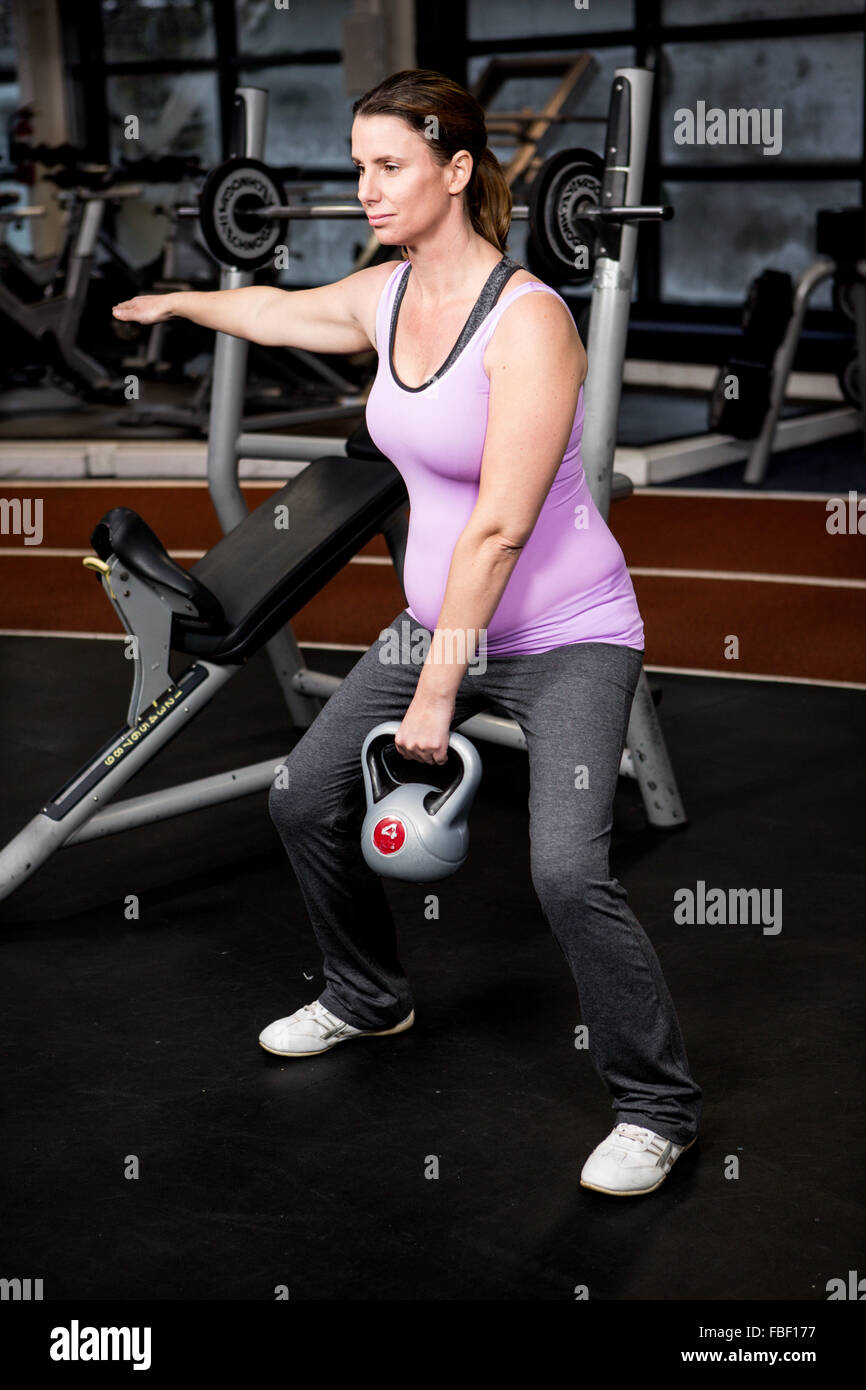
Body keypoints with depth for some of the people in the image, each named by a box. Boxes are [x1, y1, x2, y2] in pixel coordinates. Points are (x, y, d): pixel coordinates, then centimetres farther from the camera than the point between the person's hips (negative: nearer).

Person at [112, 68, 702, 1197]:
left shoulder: (527, 319, -23)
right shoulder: (383, 298, 1)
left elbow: (499, 526, -26)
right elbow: (273, 312, 25)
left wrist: (438, 690, -24)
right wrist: (176, 304, 43)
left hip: (566, 638, -8)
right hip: (442, 623, 8)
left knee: (567, 870, -23)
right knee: (305, 801, 13)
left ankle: (658, 1110, -1)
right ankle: (369, 999, 38)